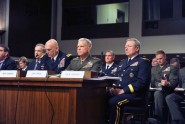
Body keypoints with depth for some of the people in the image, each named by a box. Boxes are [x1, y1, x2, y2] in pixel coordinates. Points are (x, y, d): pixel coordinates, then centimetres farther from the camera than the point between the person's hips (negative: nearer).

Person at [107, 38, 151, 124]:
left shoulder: (143, 62, 0)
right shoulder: (122, 63, 25)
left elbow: (142, 82, -12)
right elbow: (116, 78, 24)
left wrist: (124, 90, -17)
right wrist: (113, 88, 0)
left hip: (134, 94, -6)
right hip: (117, 92, 6)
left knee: (113, 102, -33)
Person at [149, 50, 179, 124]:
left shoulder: (172, 68, 8)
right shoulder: (154, 69, 25)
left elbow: (174, 82, -6)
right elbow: (152, 82, 18)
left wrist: (167, 83, -29)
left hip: (167, 91, -4)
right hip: (156, 90, 4)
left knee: (157, 93, -38)